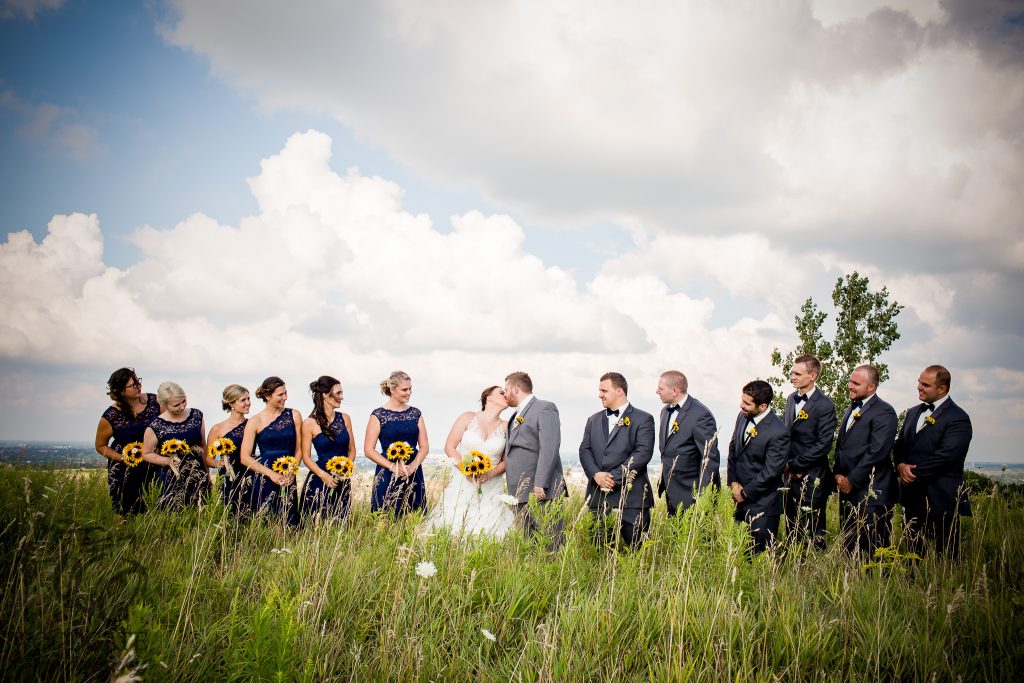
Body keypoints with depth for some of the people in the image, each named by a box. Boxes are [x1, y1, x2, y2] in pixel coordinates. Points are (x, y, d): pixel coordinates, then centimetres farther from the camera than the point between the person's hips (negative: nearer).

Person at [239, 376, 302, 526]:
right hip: (263, 480, -2)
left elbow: (299, 449, 9)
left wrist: (292, 471, -7)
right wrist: (271, 474, -12)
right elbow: (245, 458, -4)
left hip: (288, 480, 2)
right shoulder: (255, 422, -1)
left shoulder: (294, 416, 6)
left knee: (288, 524, 1)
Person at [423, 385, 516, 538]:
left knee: (488, 528, -7)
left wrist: (490, 473, -12)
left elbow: (507, 461, 7)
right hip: (463, 484, -1)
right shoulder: (468, 418, 1)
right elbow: (449, 447, -1)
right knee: (453, 526, -5)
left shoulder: (506, 427, 5)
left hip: (491, 489, 1)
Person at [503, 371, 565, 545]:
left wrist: (540, 485, -20)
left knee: (551, 544, -8)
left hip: (542, 492, -8)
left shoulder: (545, 409, -3)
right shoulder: (515, 416, 23)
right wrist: (511, 487, 12)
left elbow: (550, 449, -14)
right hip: (520, 494, 8)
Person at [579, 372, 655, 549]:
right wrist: (596, 474, -10)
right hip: (598, 495, 5)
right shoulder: (593, 420, 18)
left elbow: (643, 453, -10)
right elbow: (584, 450, 9)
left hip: (630, 495, -4)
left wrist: (614, 476, -15)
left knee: (637, 548, -3)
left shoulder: (643, 419, 1)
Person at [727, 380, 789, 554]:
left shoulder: (778, 433, -21)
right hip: (740, 500, 7)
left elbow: (771, 472, -18)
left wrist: (745, 493, -10)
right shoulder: (742, 417, 2)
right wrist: (734, 482, 0)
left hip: (762, 504, -6)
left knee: (760, 553, 3)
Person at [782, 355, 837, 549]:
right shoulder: (791, 399, 10)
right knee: (792, 528, 13)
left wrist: (794, 464, -13)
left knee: (812, 534, 1)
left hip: (811, 480, -7)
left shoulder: (825, 405, -11)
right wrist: (786, 464, 0)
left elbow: (823, 445, -15)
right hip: (791, 476, 7)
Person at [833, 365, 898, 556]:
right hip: (848, 490, 8)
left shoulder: (884, 412, -11)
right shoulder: (851, 410, 17)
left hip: (871, 495, -8)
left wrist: (851, 480, -14)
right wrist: (838, 474, 5)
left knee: (872, 551, -3)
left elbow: (876, 452, -18)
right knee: (849, 545, 13)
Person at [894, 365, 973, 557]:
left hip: (940, 500, -7)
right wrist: (901, 465, -5)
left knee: (945, 556, 1)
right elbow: (899, 445, 16)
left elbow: (944, 456, -19)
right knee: (913, 554, 11)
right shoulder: (913, 413, 16)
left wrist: (913, 474, -13)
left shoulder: (957, 418, -10)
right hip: (912, 498, 7)